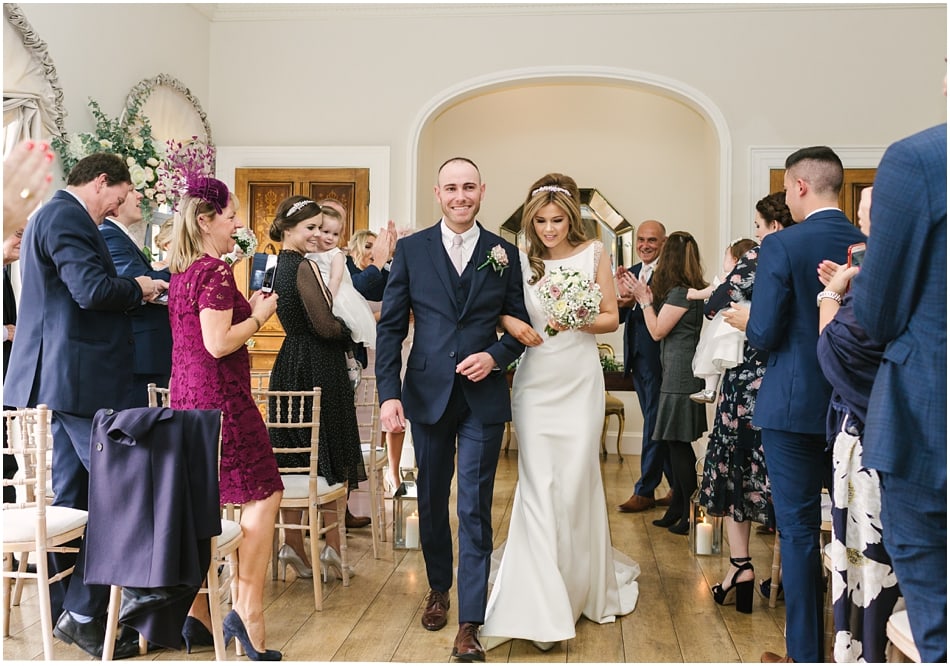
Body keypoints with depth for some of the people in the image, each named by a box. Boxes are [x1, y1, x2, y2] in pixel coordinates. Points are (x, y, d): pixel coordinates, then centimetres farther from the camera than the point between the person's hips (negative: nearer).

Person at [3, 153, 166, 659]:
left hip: (58, 376, 11)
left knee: (70, 494, 15)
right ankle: (84, 615, 0)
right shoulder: (67, 217, -13)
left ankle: (65, 612, 24)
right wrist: (138, 288, -7)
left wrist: (132, 291, 14)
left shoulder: (54, 214, 20)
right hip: (80, 377, -11)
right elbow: (93, 290, -25)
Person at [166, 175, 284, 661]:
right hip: (220, 400, -9)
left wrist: (245, 309, 16)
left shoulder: (181, 271, 14)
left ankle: (196, 618, 18)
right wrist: (258, 315, -6)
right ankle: (247, 612, -5)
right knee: (263, 495, -3)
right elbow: (218, 343, -21)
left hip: (187, 398, 9)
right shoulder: (216, 272, -14)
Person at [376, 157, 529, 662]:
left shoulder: (504, 252, 4)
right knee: (432, 499, 16)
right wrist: (388, 393, -9)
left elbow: (520, 325, 8)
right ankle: (438, 586, 39)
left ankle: (470, 624, 6)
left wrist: (495, 356, -12)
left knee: (474, 509, -1)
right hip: (428, 393, 1)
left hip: (483, 397, -1)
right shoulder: (412, 249, 2)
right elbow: (390, 326, 0)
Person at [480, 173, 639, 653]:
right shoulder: (520, 260, 4)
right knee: (537, 485, -4)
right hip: (535, 383, 0)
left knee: (577, 480, 3)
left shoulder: (593, 253, 3)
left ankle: (585, 586, 26)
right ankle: (541, 607, 3)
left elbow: (611, 318, 5)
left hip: (580, 382, 0)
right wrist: (510, 323, -14)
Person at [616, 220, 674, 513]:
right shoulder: (631, 273, 13)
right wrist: (621, 294, -10)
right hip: (637, 357, 8)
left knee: (654, 423, -1)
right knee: (656, 423, 14)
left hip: (658, 357, -8)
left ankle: (644, 491, 7)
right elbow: (618, 316, 8)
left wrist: (637, 301, -29)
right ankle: (679, 486, 26)